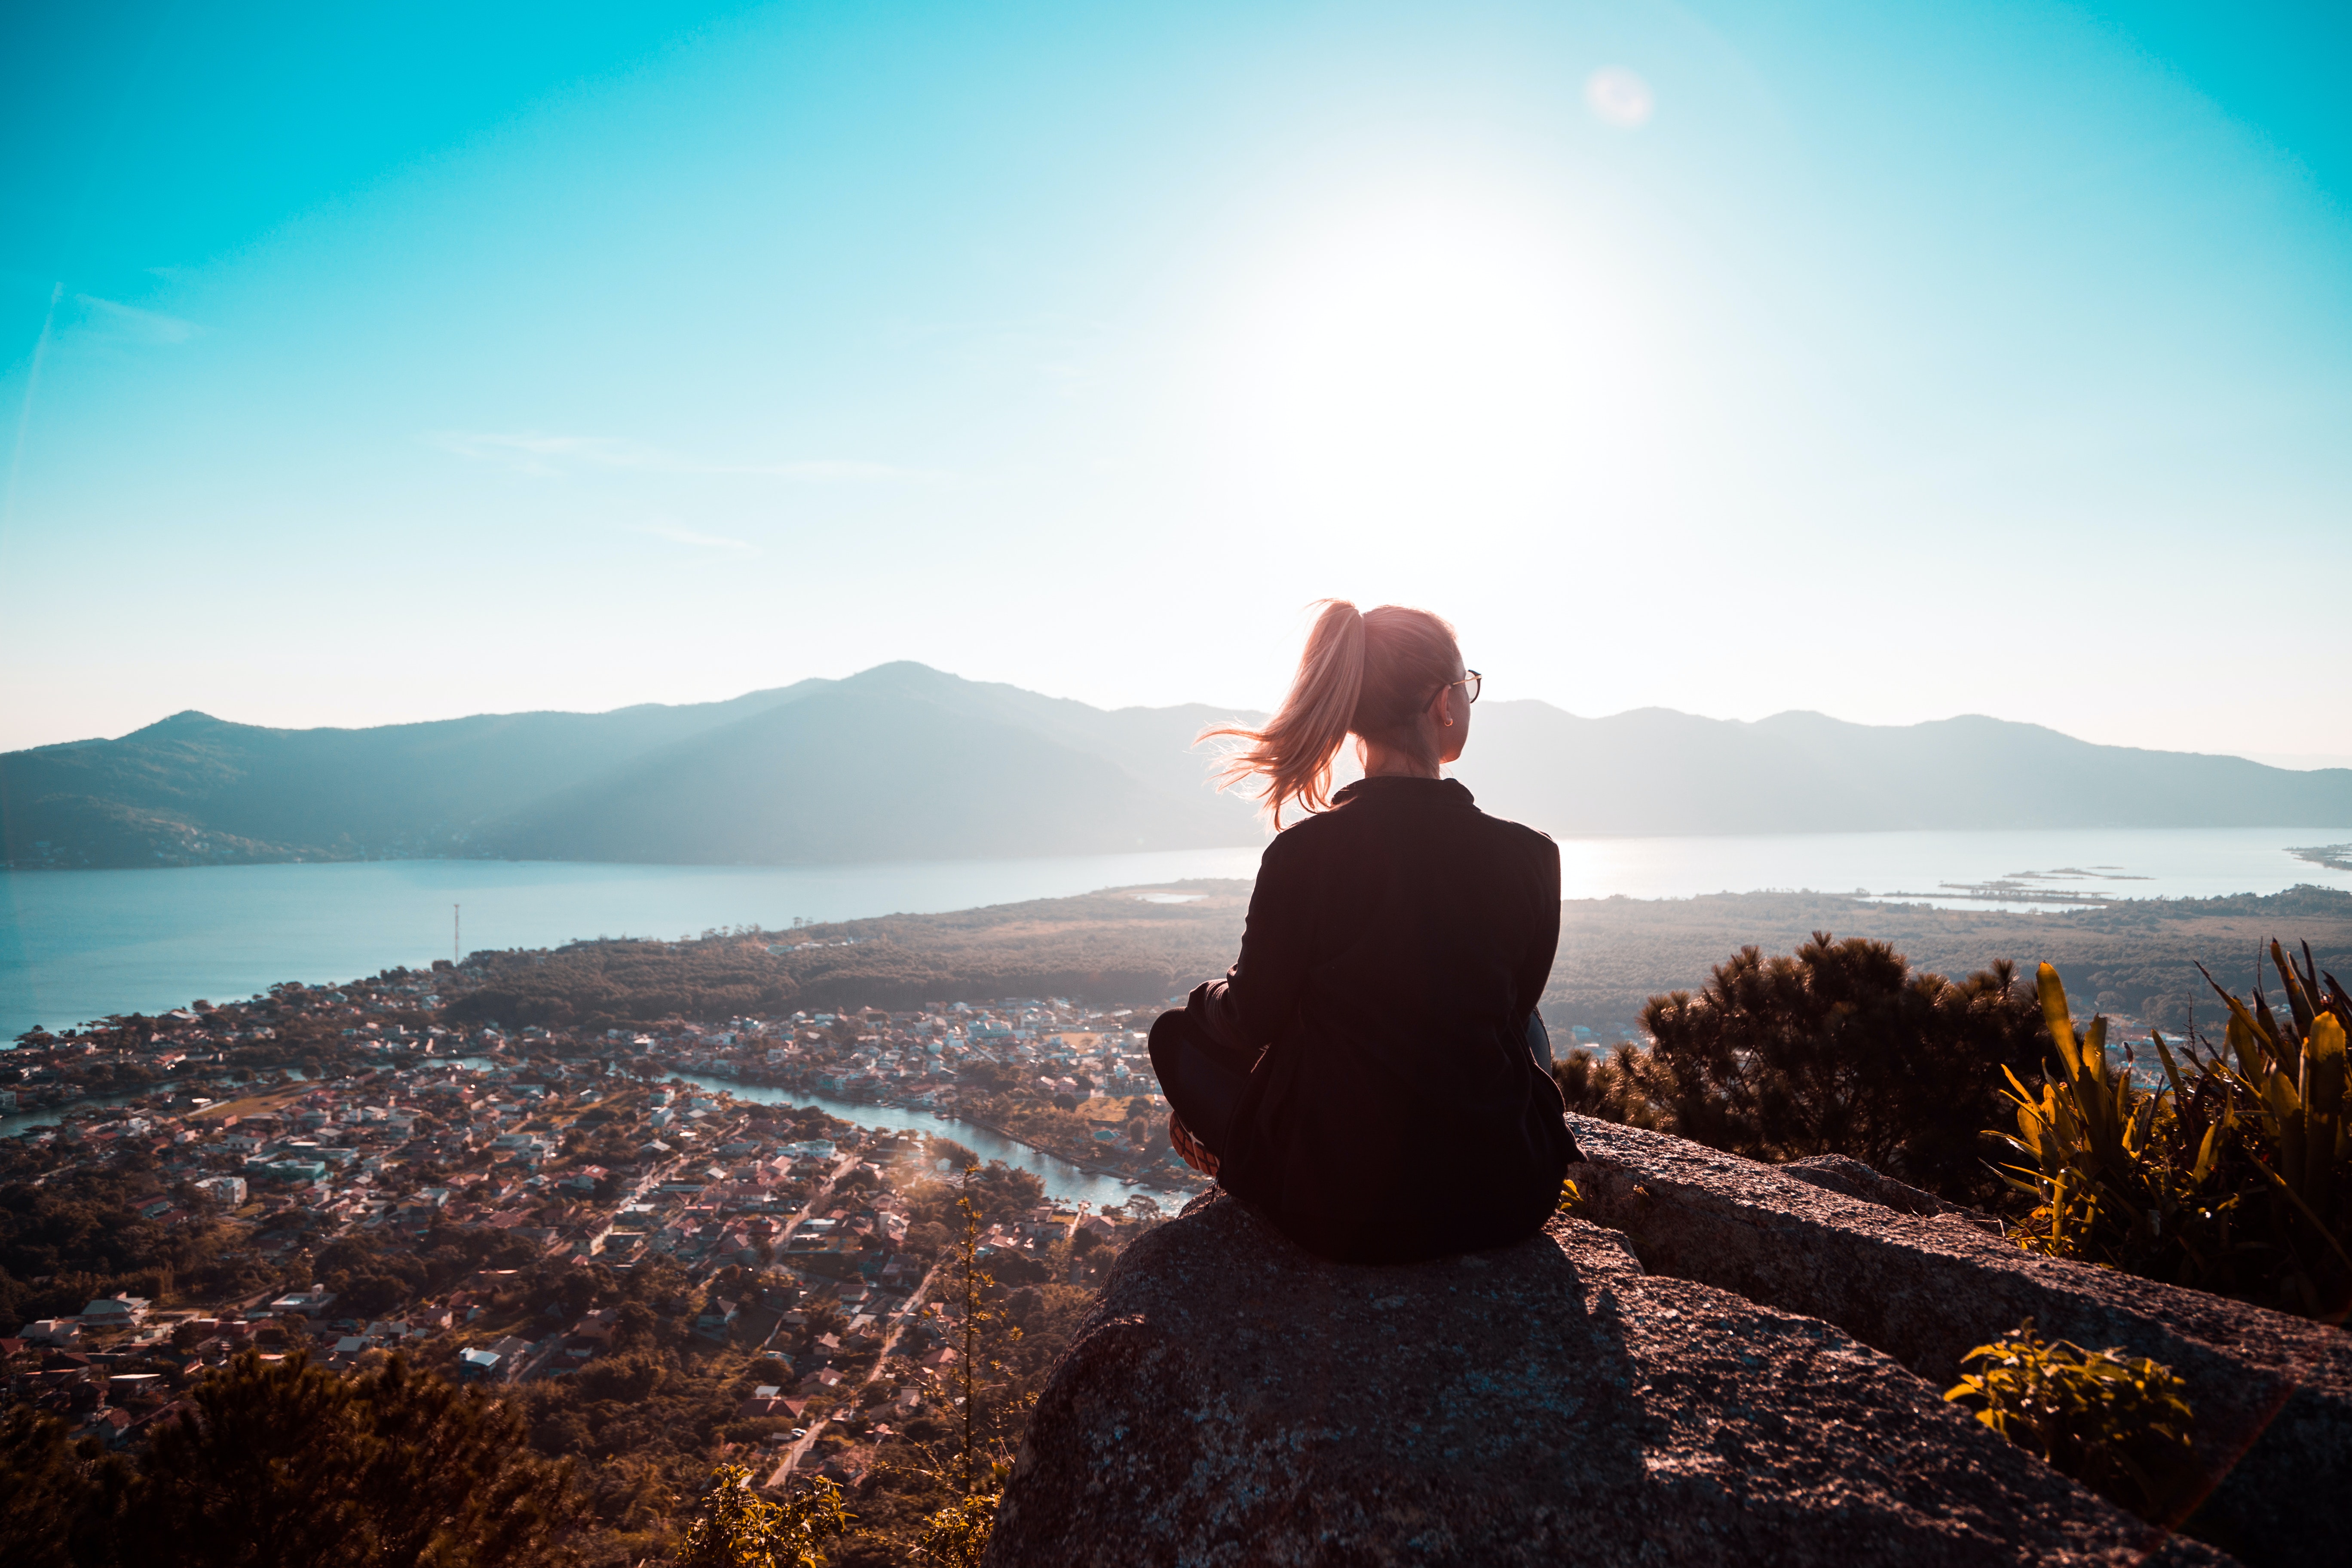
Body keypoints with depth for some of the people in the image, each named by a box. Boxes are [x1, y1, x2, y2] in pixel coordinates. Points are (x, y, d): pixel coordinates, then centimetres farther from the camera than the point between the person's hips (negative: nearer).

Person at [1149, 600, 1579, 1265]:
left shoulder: (1304, 852, -18)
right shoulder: (1529, 857, -12)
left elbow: (1253, 1018, -4)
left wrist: (1207, 996, 21)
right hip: (1505, 1202, 2)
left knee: (1180, 1032, 19)